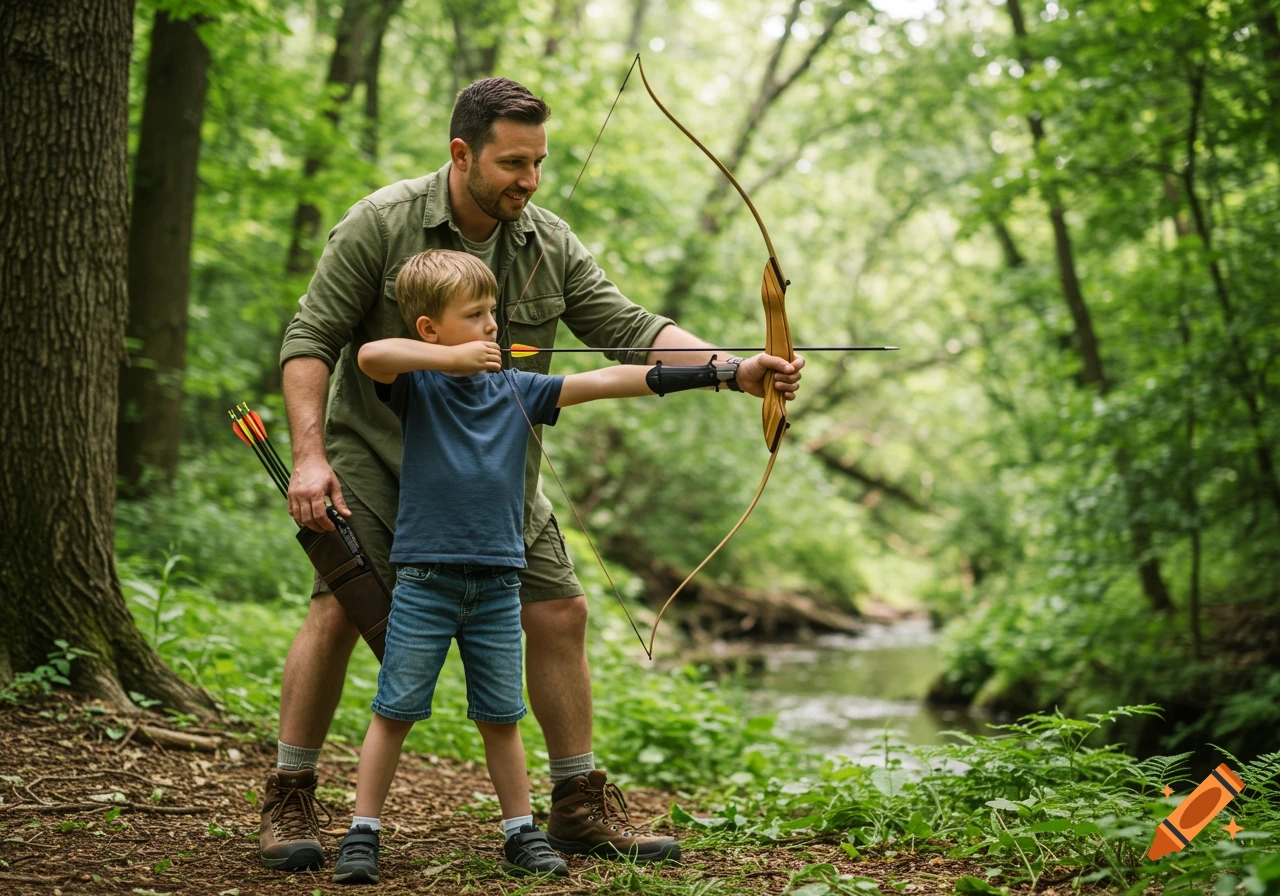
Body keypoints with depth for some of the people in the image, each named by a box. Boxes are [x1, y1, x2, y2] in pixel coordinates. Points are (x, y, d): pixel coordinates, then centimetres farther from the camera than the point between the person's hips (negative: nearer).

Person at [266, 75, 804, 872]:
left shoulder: (551, 246, -3)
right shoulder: (381, 224, -13)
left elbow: (632, 329, -8)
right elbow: (310, 341, -11)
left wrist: (739, 371, -23)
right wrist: (310, 456, -22)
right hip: (376, 456, -4)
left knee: (559, 612, 2)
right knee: (338, 610, -14)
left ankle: (581, 805, 14)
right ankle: (289, 800, 1)